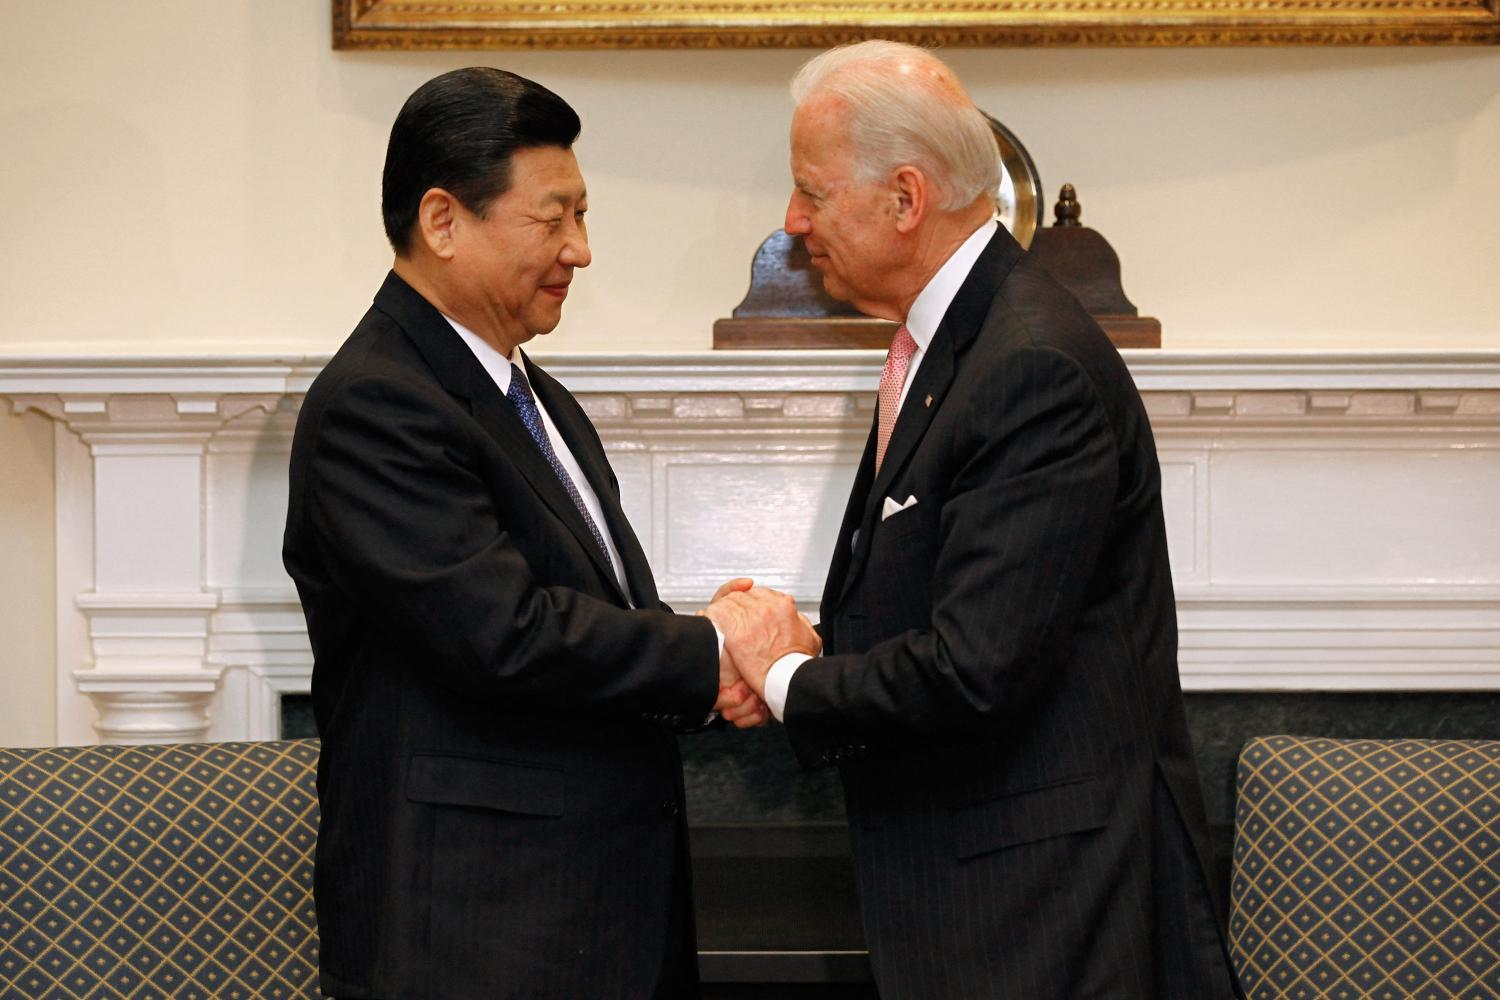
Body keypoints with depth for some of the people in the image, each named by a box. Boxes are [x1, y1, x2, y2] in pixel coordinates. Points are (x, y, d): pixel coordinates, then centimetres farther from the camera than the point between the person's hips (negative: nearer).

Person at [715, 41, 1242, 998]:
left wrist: (788, 683, -12)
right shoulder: (942, 342, 10)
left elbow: (976, 668, -26)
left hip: (1045, 881, -9)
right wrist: (801, 644, -3)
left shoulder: (1036, 367, -22)